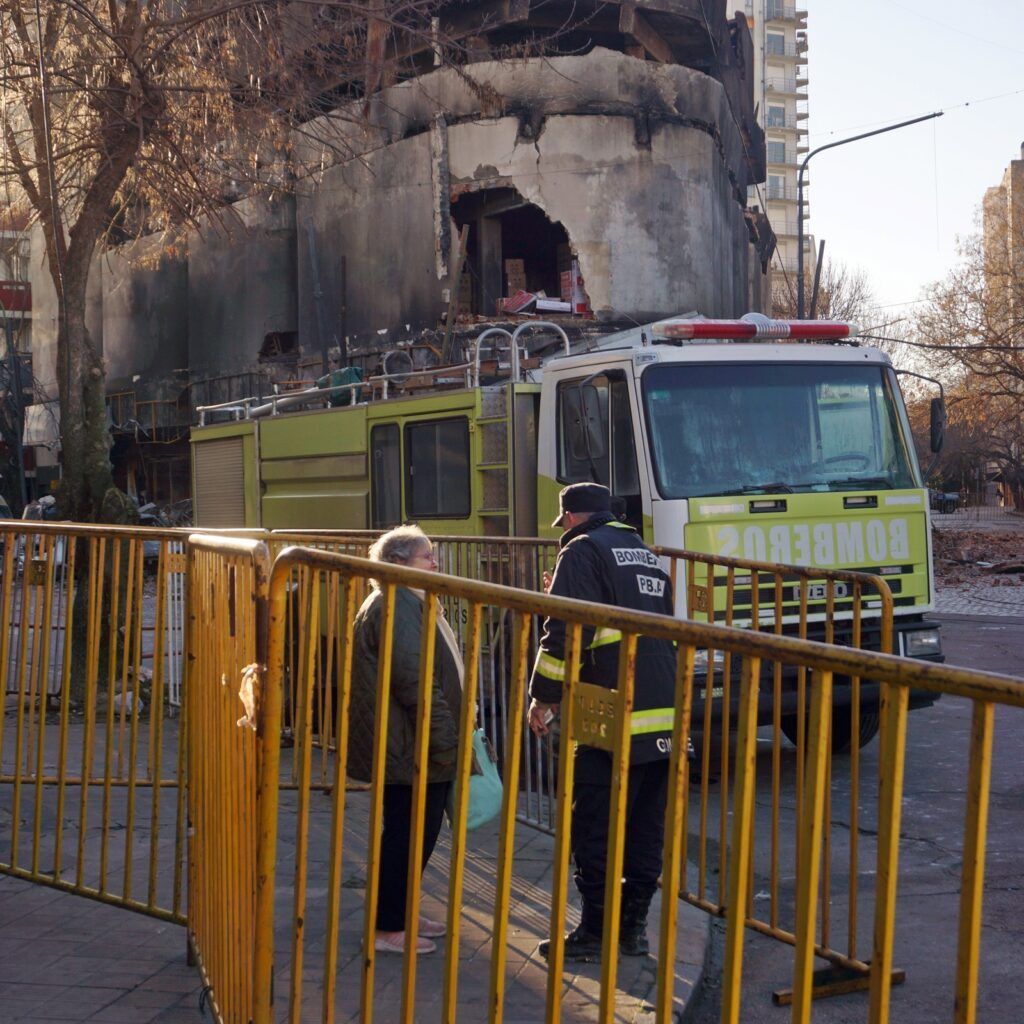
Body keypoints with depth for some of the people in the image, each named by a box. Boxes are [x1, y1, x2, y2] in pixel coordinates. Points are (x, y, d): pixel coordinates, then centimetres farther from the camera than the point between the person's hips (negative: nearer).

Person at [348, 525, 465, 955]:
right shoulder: (395, 608, -17)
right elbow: (416, 682, -23)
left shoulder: (411, 604, 20)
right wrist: (445, 742, -21)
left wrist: (447, 737, 26)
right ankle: (388, 928, 5)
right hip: (407, 749, -11)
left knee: (416, 834, 17)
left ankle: (400, 913, 27)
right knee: (408, 835, -4)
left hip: (412, 748, 11)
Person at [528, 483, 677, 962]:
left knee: (594, 832, -1)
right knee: (646, 830, 12)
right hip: (666, 715, 8)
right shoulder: (646, 554, 22)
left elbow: (567, 631, -12)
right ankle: (634, 927, 18)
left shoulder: (583, 551, -2)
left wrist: (543, 695, -5)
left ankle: (596, 933, 3)